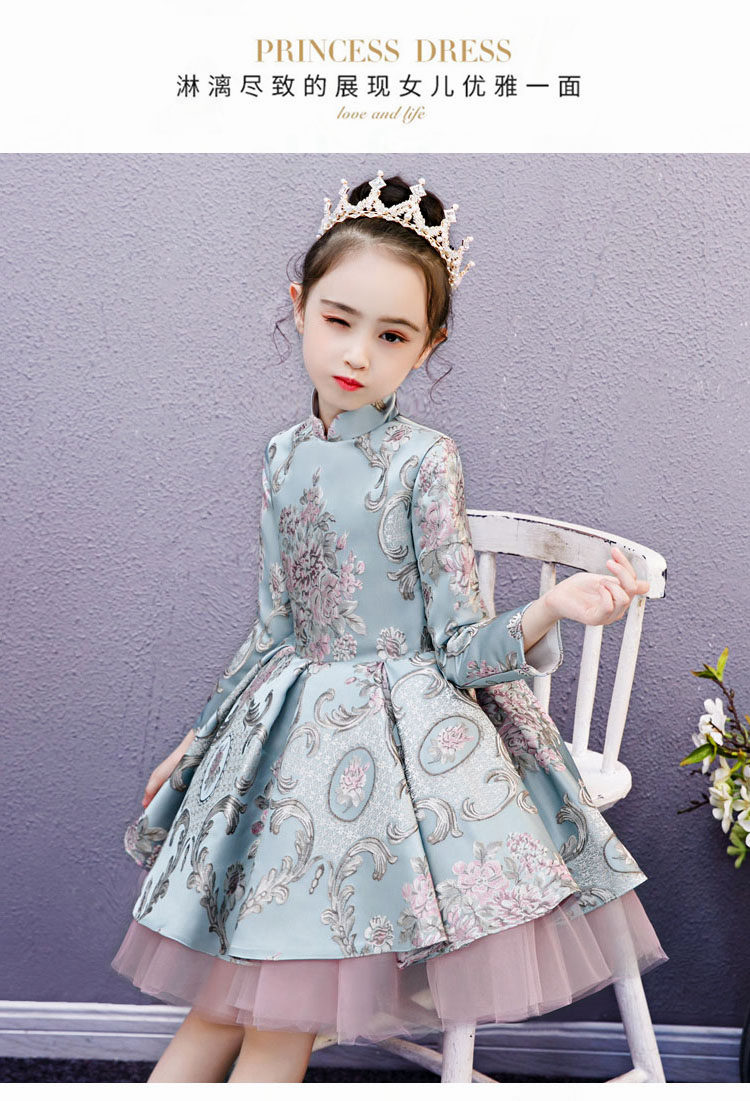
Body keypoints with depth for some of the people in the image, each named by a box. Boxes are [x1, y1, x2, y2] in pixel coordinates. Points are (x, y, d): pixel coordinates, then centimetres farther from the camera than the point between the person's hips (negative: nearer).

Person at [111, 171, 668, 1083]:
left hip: (399, 740, -5)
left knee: (278, 1022, 4)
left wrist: (555, 606, -30)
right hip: (294, 735, 5)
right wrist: (198, 739, 16)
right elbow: (274, 630, 10)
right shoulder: (283, 458, 3)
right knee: (219, 1002, 12)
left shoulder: (423, 460, -12)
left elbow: (460, 648, -12)